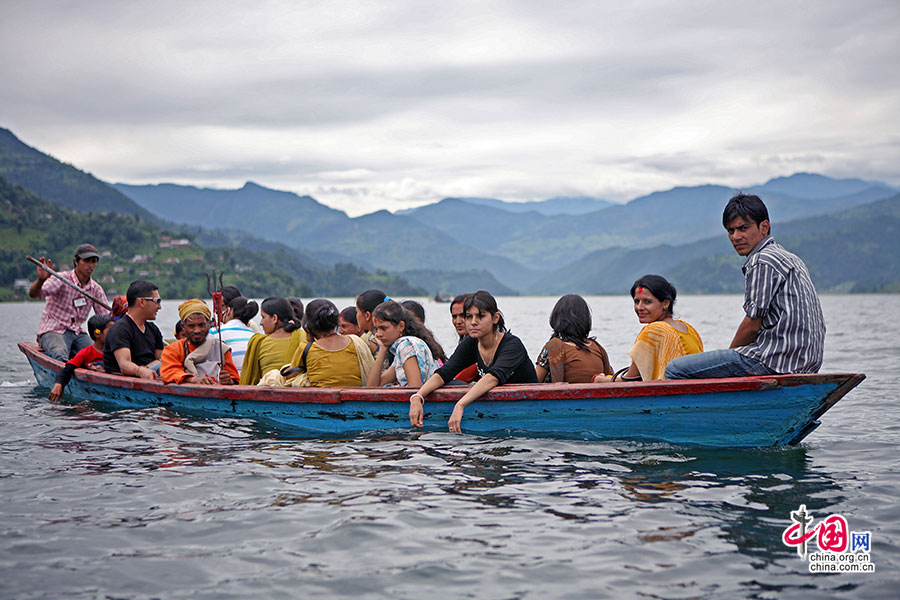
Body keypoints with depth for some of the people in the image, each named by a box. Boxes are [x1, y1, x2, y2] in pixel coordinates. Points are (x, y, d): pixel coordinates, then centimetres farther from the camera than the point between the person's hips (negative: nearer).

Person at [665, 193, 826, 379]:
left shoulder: (761, 262, -12)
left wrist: (730, 353, 4)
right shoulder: (788, 258, 20)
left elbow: (753, 325, -15)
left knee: (675, 370, -13)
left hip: (774, 361, -11)